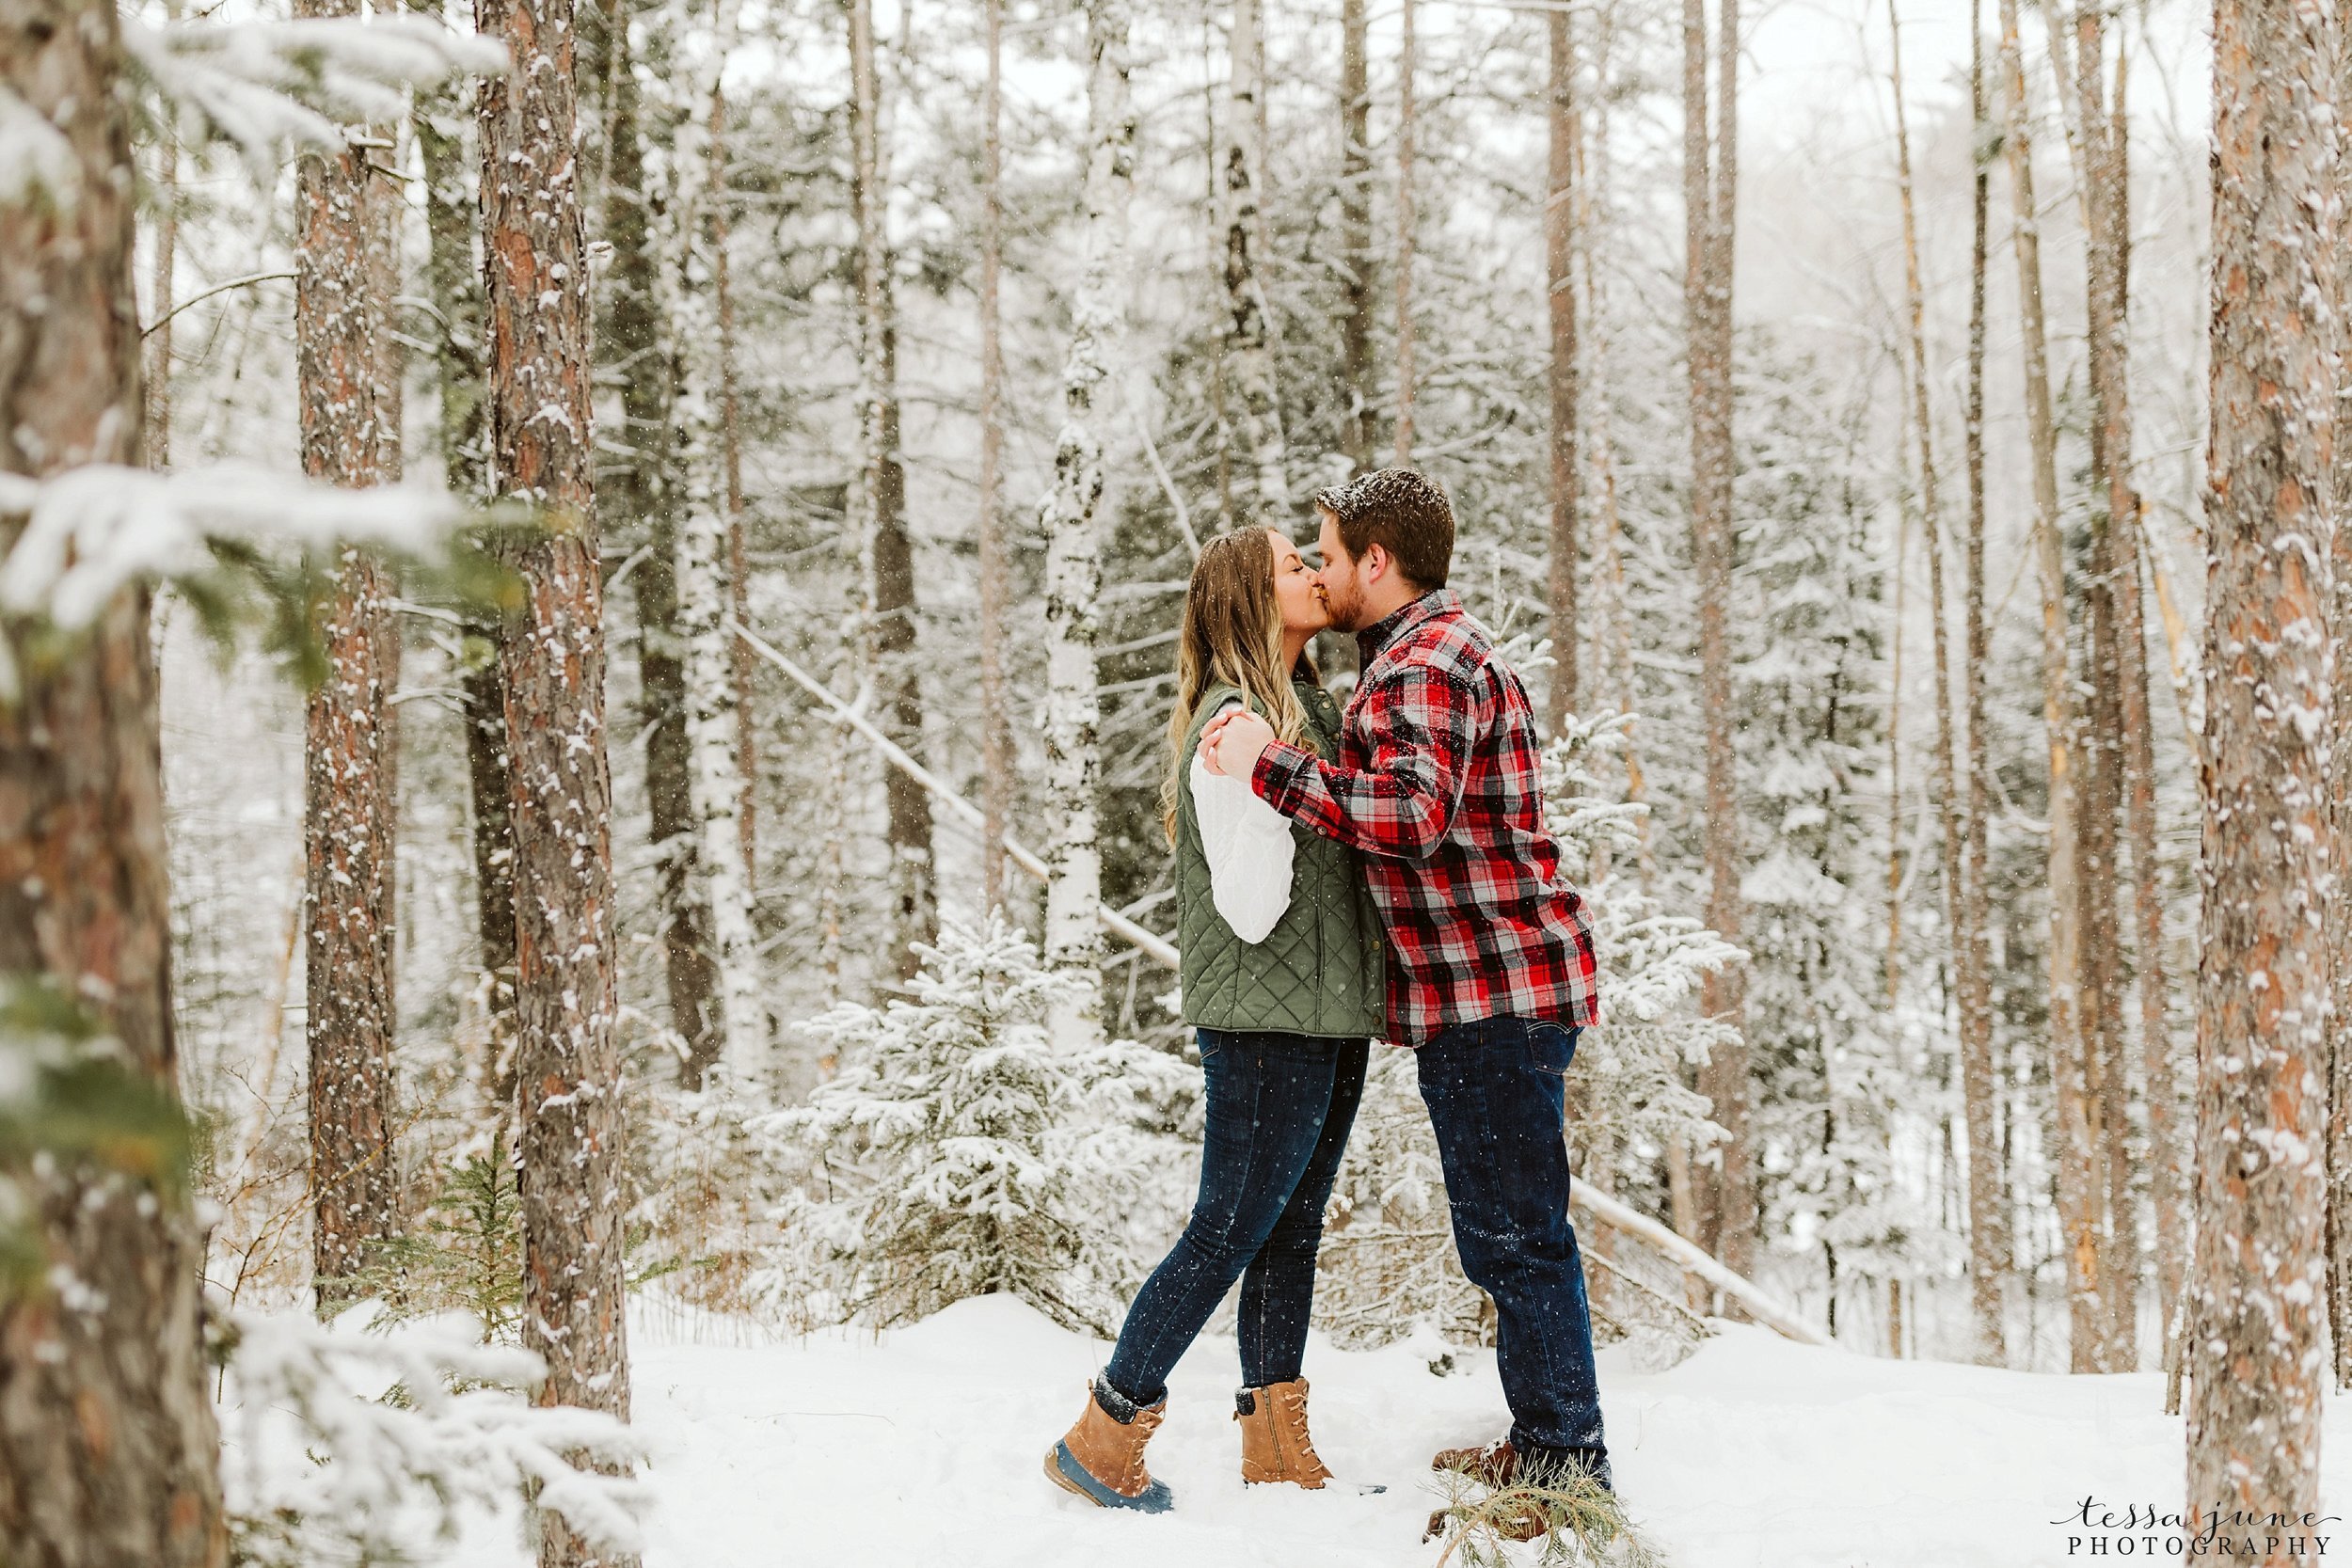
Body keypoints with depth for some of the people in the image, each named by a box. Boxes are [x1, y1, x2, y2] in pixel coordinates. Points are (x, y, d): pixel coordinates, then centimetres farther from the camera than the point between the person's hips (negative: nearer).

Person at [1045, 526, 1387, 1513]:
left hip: (1329, 1017, 9)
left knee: (1291, 1233, 11)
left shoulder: (1309, 708, 13)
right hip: (1265, 1024, -9)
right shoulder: (1232, 722, -15)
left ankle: (1279, 1458, 18)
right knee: (1228, 1234, -4)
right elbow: (1249, 909, -20)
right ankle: (1099, 1443, 5)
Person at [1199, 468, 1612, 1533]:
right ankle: (1543, 1444, 26)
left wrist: (1270, 766, -25)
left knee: (1515, 1234, -7)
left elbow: (1412, 811, -30)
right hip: (1487, 990, 11)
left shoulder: (1426, 664, -14)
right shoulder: (1439, 649, 22)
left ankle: (1566, 1469, -3)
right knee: (1507, 1230, 17)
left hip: (1493, 989, -11)